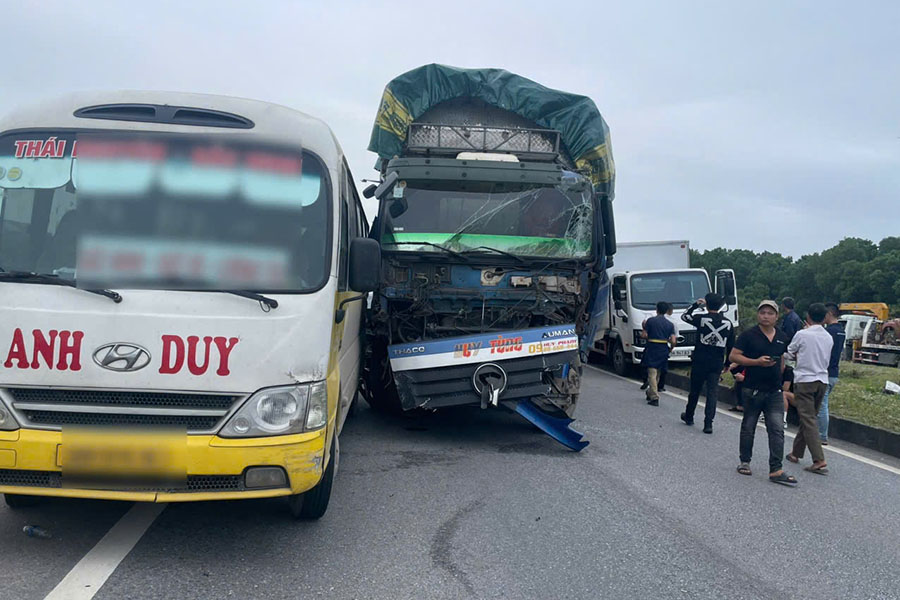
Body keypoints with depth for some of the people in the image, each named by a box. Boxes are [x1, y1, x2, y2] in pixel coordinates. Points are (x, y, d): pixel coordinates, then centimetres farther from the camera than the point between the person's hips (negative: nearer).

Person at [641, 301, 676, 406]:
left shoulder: (650, 321, -4)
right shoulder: (670, 324, 4)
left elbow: (644, 335, -5)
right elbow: (673, 341, -2)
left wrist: (644, 326, 13)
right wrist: (671, 348, 18)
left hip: (652, 350, -4)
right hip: (663, 351, 4)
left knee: (652, 374, -5)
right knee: (657, 374, 19)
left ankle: (654, 398, -15)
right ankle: (650, 393, 32)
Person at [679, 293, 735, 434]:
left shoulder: (701, 319, -9)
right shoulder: (728, 323, 1)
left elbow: (684, 316, 9)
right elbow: (731, 346, 6)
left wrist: (696, 304, 12)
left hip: (700, 361, -1)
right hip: (717, 364, 1)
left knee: (695, 390, 13)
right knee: (712, 392, 2)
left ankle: (689, 416, 30)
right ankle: (708, 423, -6)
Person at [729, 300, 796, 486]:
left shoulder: (782, 337, 9)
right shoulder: (749, 335, -6)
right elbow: (733, 356, -9)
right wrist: (757, 362, -18)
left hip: (774, 392, 3)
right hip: (752, 390, -3)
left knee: (777, 429, -5)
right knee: (748, 427, 10)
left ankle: (776, 470, -6)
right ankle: (745, 462, 25)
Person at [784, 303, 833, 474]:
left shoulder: (802, 334, -10)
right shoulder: (829, 338, 7)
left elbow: (789, 355, 1)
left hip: (804, 380, -6)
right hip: (822, 381, 6)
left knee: (808, 420, -7)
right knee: (808, 418, 16)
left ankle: (819, 461, -15)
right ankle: (796, 452, 27)